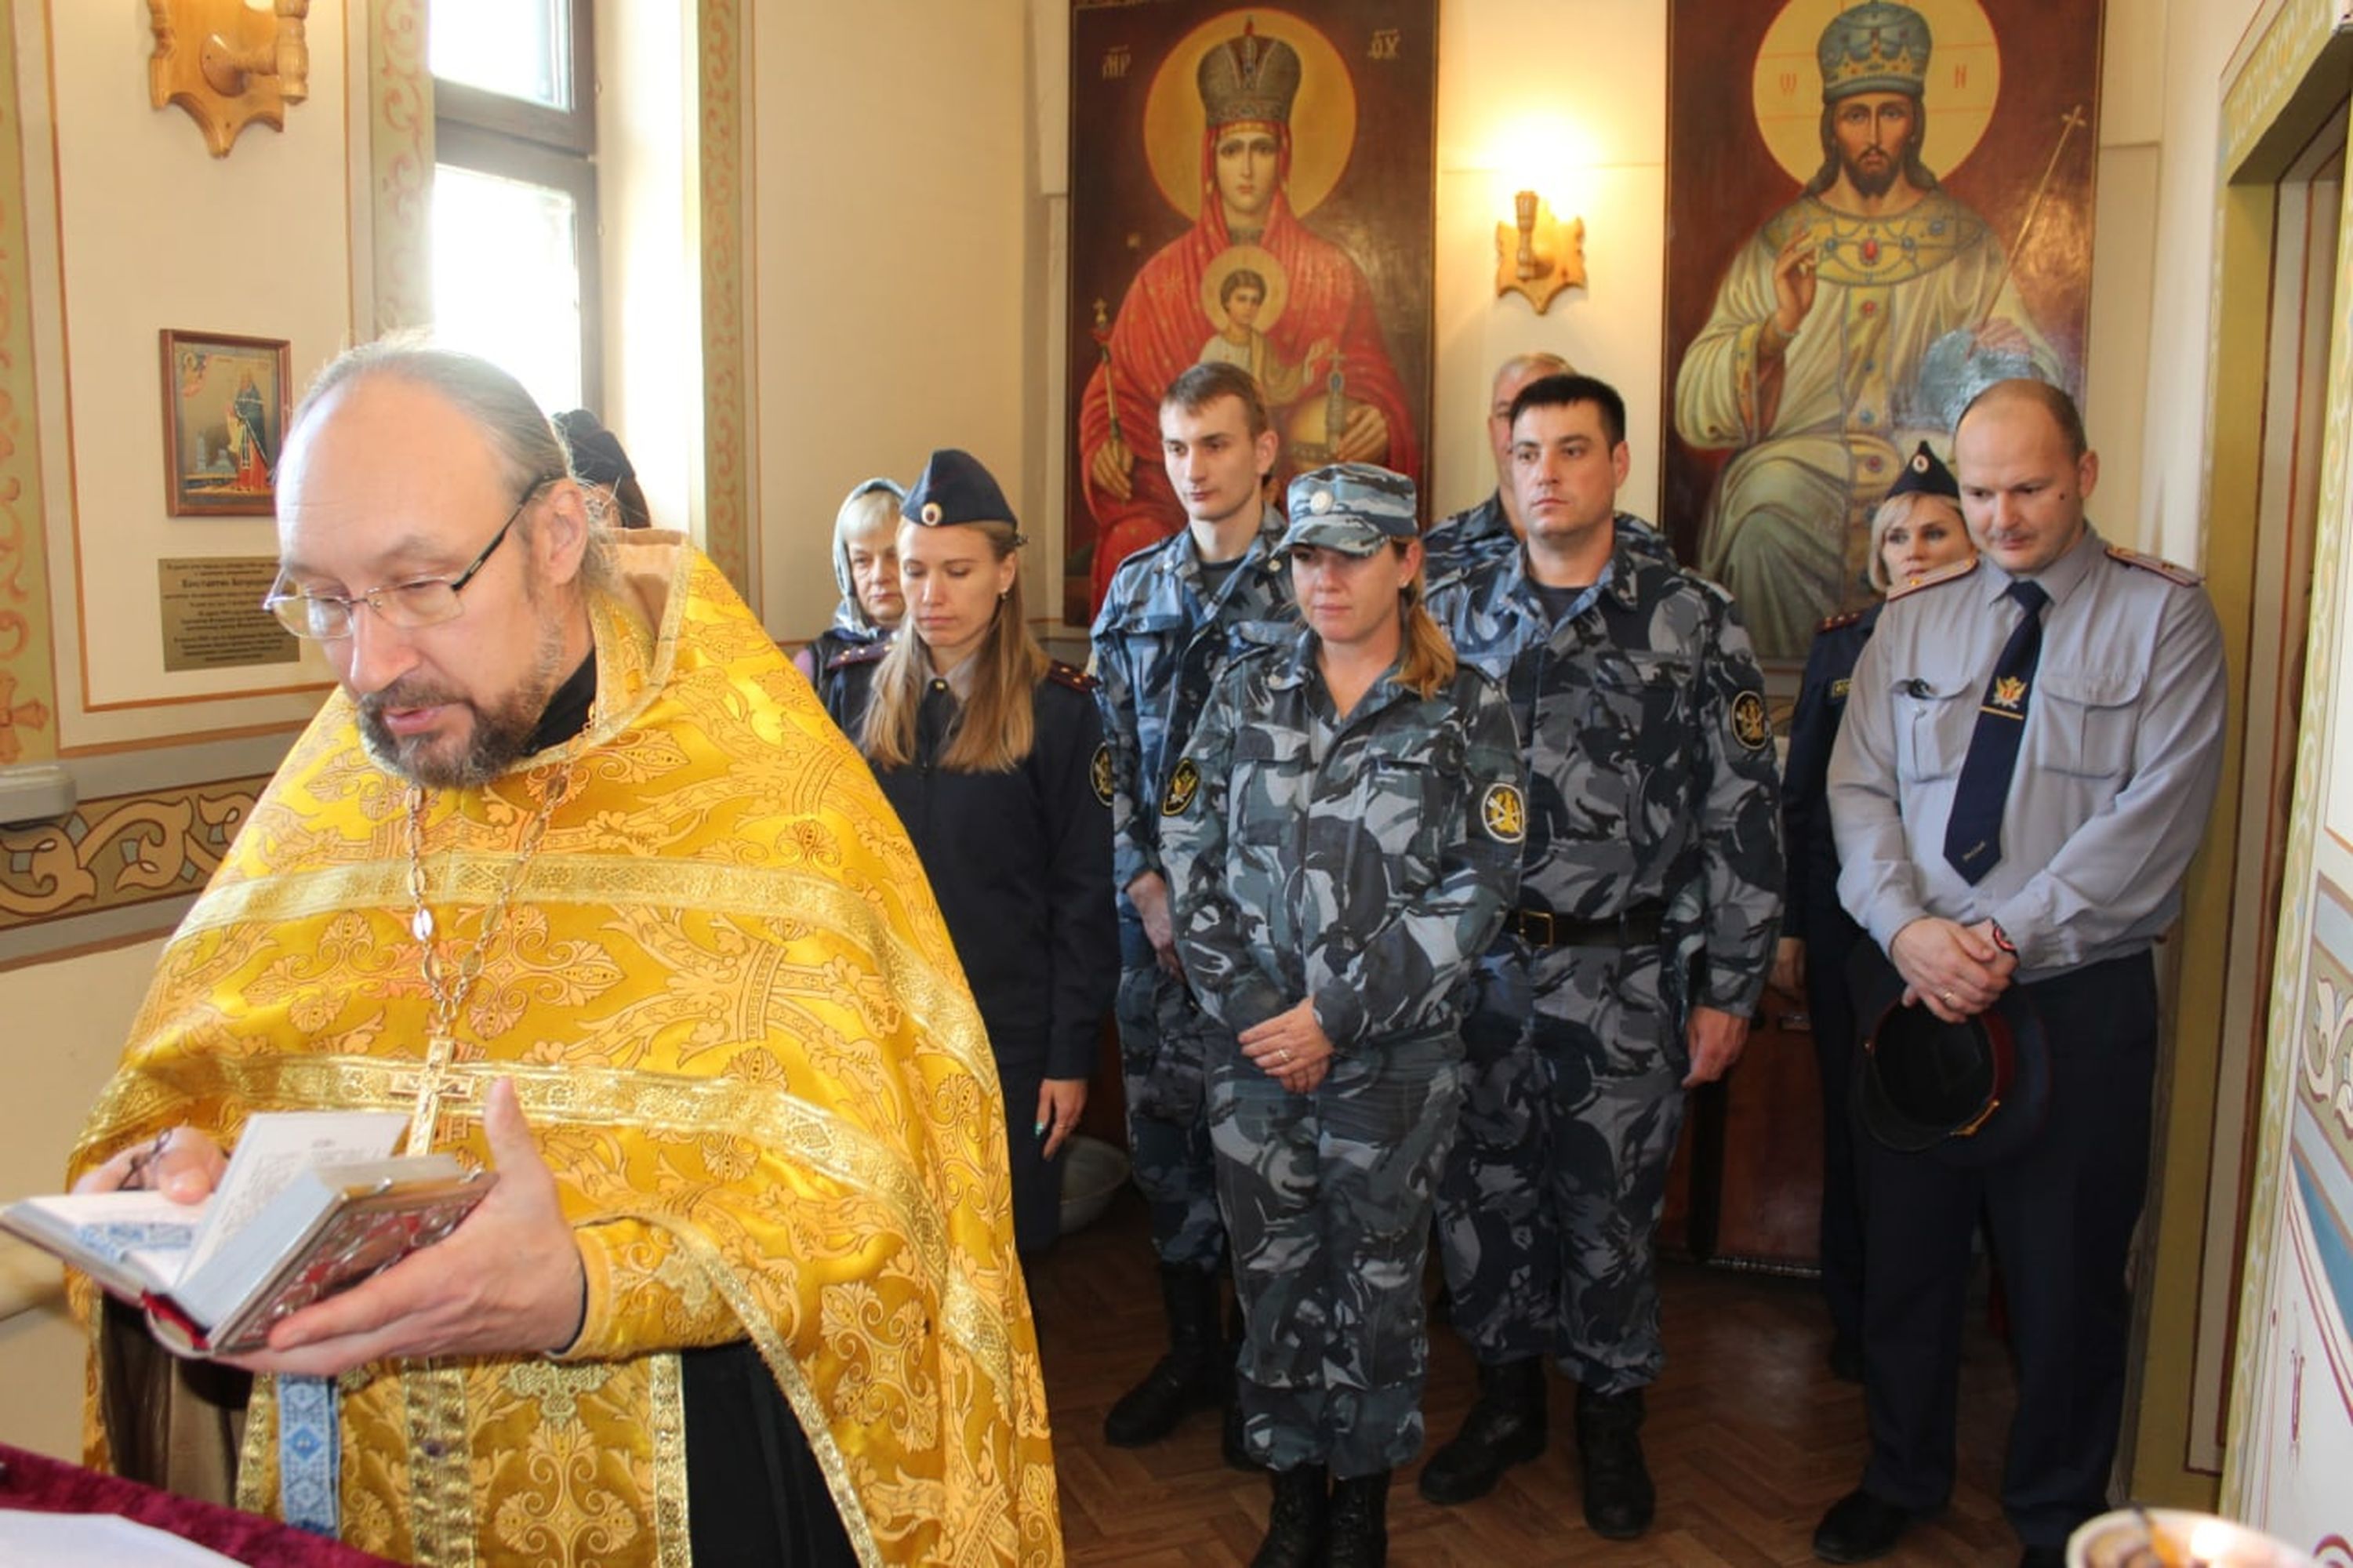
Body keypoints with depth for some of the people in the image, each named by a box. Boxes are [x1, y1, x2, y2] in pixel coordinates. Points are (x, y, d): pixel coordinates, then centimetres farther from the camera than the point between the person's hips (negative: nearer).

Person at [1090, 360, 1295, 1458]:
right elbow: (1111, 753, 9)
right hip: (1154, 906, 4)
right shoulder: (1135, 589, 10)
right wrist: (1147, 887, -3)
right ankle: (1191, 1349, 28)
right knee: (1162, 1128, 11)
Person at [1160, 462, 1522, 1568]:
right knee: (1273, 1273, 10)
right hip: (1255, 1054, 2)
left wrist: (1338, 1015, -14)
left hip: (1394, 1054, -2)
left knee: (1378, 1279, 9)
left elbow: (1476, 889, -9)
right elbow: (1188, 854, 2)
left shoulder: (1465, 709, -2)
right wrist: (1248, 1008, -8)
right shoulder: (1247, 690, 5)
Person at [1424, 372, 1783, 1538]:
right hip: (1476, 969, 3)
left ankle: (1610, 1418, 32)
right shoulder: (1456, 615, 5)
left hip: (1620, 979, -3)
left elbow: (1741, 815, -4)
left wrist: (1727, 987, -6)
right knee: (1481, 1192, 13)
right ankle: (1506, 1399, 35)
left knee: (1610, 1206, 8)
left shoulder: (1693, 622, -4)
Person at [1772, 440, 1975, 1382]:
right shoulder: (1843, 644, 5)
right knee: (1852, 1115, 11)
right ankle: (1855, 1318, 28)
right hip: (1846, 915, 2)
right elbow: (1799, 794, 7)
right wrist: (1787, 925, 6)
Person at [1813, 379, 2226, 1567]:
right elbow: (1859, 792, 2)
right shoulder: (1910, 624, 9)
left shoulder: (2162, 616, -2)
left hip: (2080, 999, -3)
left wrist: (2008, 937, -18)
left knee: (2066, 1276, 10)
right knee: (1904, 1250, 14)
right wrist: (1909, 928, -14)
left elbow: (2155, 815, -12)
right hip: (1914, 990, 3)